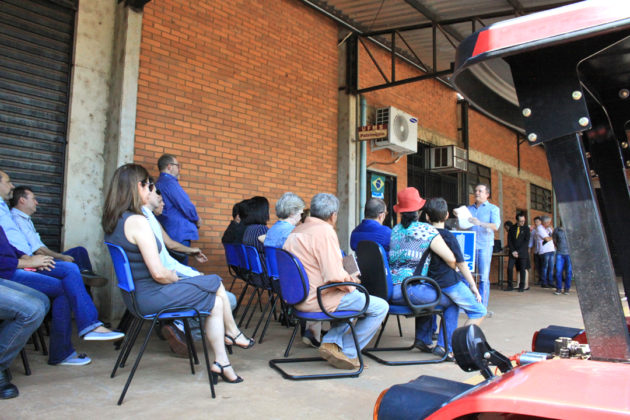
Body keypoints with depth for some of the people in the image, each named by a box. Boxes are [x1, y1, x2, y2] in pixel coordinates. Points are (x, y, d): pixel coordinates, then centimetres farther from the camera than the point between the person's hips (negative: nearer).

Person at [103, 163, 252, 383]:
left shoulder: (112, 221, 8)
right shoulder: (137, 221, -23)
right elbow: (158, 273, -25)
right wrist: (175, 277, -4)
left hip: (136, 294, 10)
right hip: (151, 297, -10)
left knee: (215, 301, 10)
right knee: (216, 285, 4)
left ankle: (221, 362, 12)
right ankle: (233, 333, 27)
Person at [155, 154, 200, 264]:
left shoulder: (159, 183, 19)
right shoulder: (170, 182, -11)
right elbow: (187, 207, -15)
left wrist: (194, 220, 12)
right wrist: (197, 220, 4)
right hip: (179, 235, -10)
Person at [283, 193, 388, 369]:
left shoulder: (296, 231, 12)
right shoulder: (325, 231, -17)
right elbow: (334, 276, -24)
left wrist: (346, 278, 19)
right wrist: (349, 286, -2)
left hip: (298, 298, 10)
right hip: (318, 299, -10)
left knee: (353, 300, 30)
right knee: (380, 307, -1)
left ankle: (331, 342, 15)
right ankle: (348, 353, 6)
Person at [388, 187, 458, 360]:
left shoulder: (394, 230, 14)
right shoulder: (427, 230, -4)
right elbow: (451, 259, -10)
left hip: (391, 290, 7)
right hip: (410, 290, -7)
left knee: (428, 294, 36)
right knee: (452, 301, 15)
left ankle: (423, 339, 36)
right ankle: (444, 346, 11)